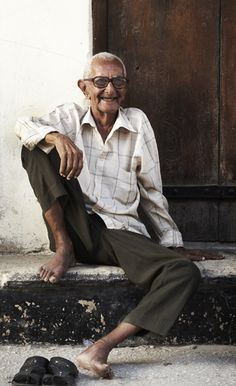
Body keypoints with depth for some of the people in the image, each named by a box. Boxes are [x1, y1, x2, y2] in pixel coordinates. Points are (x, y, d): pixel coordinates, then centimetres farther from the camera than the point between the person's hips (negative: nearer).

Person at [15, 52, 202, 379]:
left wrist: (172, 241, 11)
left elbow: (151, 190, 11)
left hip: (122, 233, 1)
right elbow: (23, 125, -13)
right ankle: (63, 249, -13)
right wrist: (58, 137, -33)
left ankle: (102, 348, -35)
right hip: (78, 229, 0)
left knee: (185, 272, -26)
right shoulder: (71, 116, 7)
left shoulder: (137, 122, 8)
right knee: (38, 148, -15)